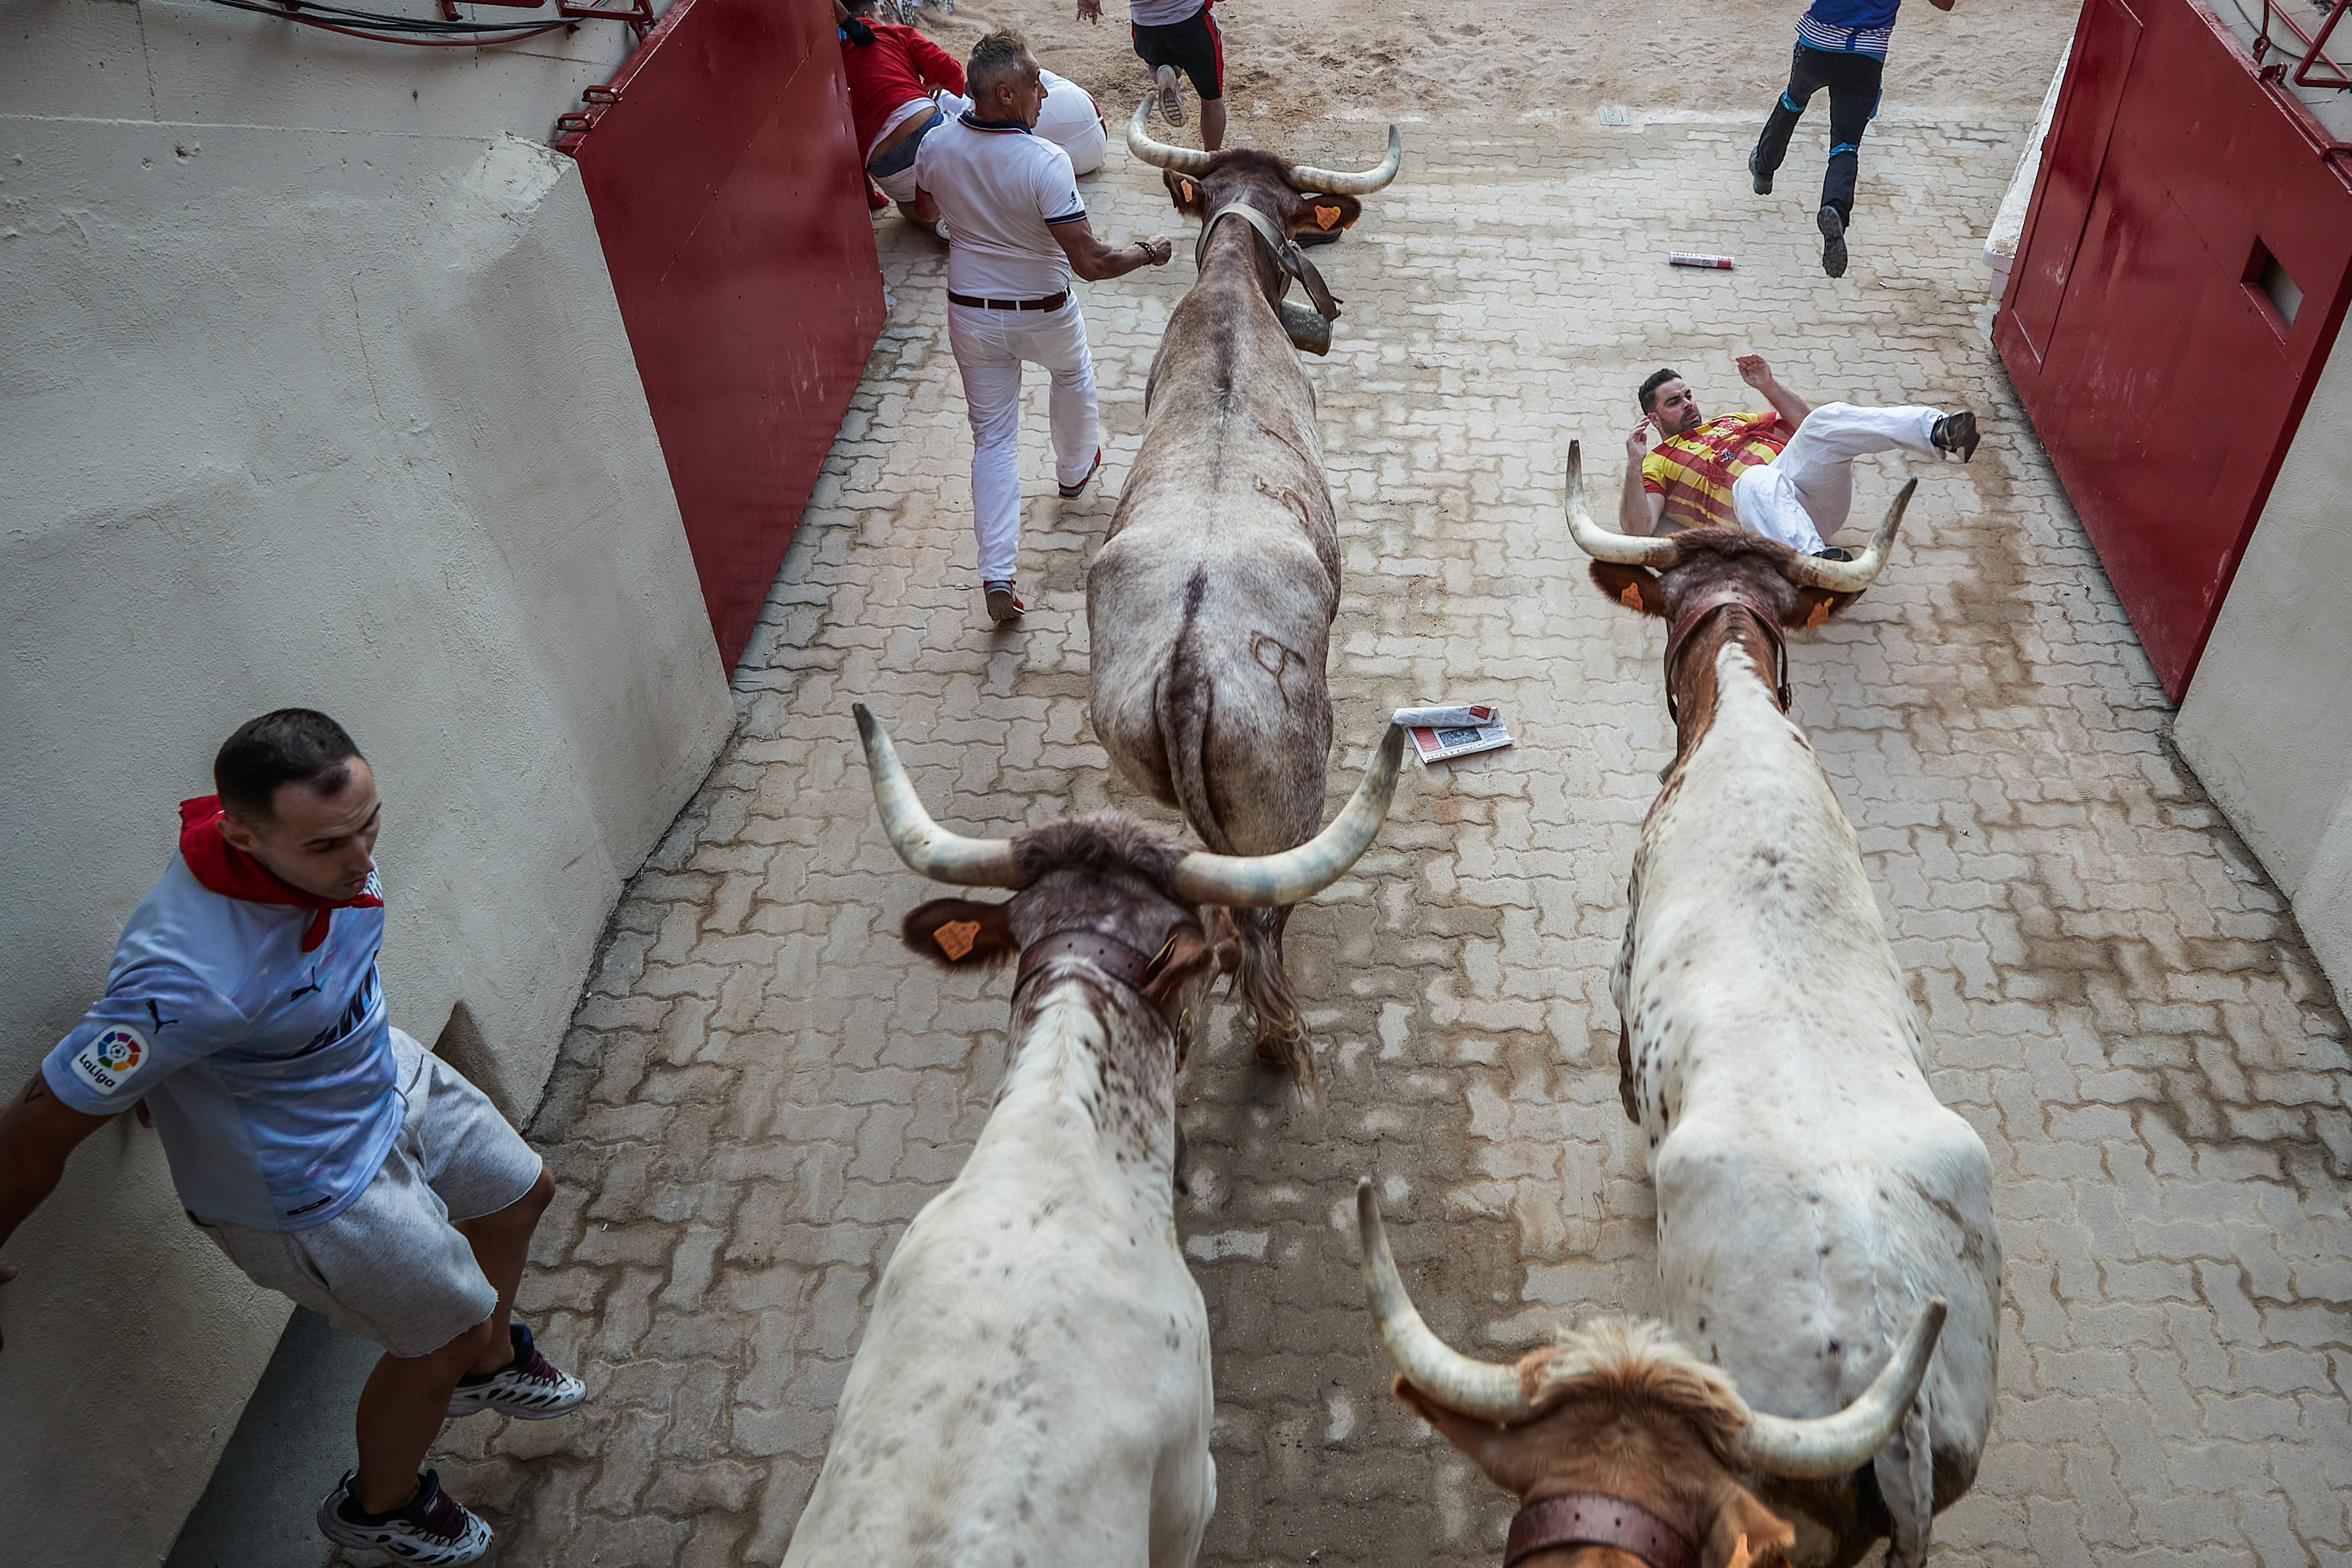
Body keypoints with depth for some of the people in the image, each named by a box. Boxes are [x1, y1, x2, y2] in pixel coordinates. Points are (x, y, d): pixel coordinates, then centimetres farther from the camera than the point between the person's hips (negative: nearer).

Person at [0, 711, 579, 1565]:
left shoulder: (318, 835, -20)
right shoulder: (191, 978, -44)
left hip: (384, 1076, 8)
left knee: (517, 1194, 26)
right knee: (441, 1336, 12)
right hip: (312, 1182, -7)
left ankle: (488, 1365, 58)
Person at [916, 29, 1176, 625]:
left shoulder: (936, 146, -12)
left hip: (971, 315, 3)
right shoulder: (1045, 164, -29)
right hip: (1043, 315, -3)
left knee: (993, 437, 10)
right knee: (1072, 374, 32)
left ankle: (997, 575, 2)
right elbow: (1090, 263, -28)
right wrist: (1147, 252, -11)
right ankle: (1075, 470, 57)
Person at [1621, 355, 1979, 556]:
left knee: (1828, 420, -21)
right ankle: (1817, 560, -64)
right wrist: (1634, 465, -12)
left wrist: (1769, 386, 19)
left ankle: (1940, 432, -43)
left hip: (1811, 487, 5)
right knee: (1757, 479, -39)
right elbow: (1638, 529, -1)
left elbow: (1807, 428, 32)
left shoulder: (1732, 422, 35)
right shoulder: (1658, 463, 17)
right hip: (1771, 512, -5)